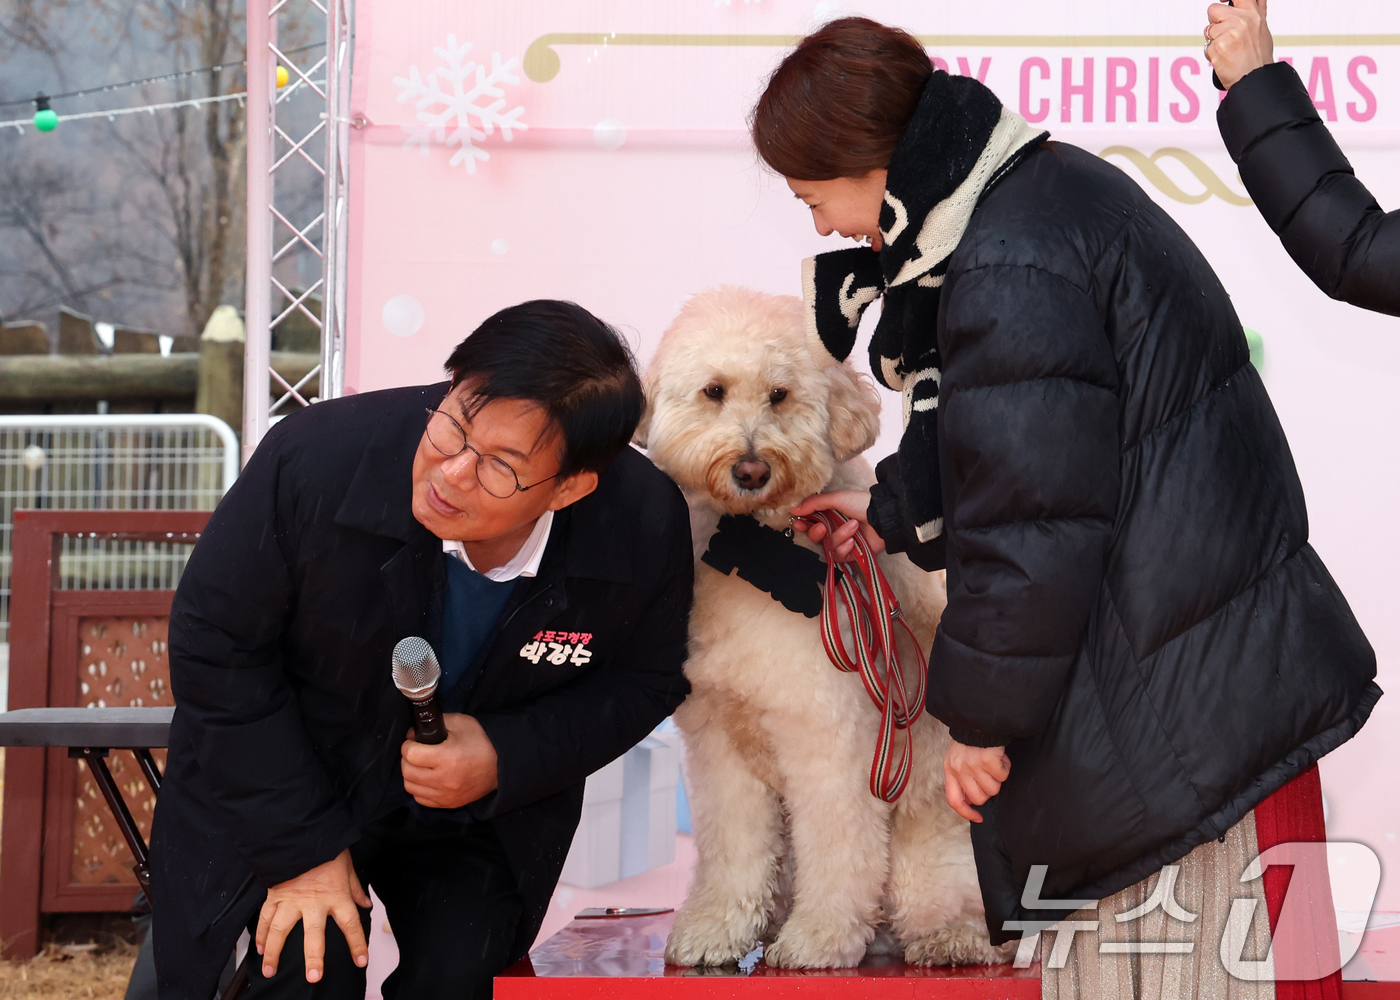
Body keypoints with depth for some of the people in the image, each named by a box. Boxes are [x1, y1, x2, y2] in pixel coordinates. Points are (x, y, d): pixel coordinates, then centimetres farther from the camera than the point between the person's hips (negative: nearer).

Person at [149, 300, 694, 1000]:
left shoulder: (649, 529, -25)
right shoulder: (316, 459, -31)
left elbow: (647, 679, -4)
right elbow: (216, 643, -18)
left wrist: (508, 760, -23)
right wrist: (300, 847, -17)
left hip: (480, 811, 2)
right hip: (288, 778, -2)